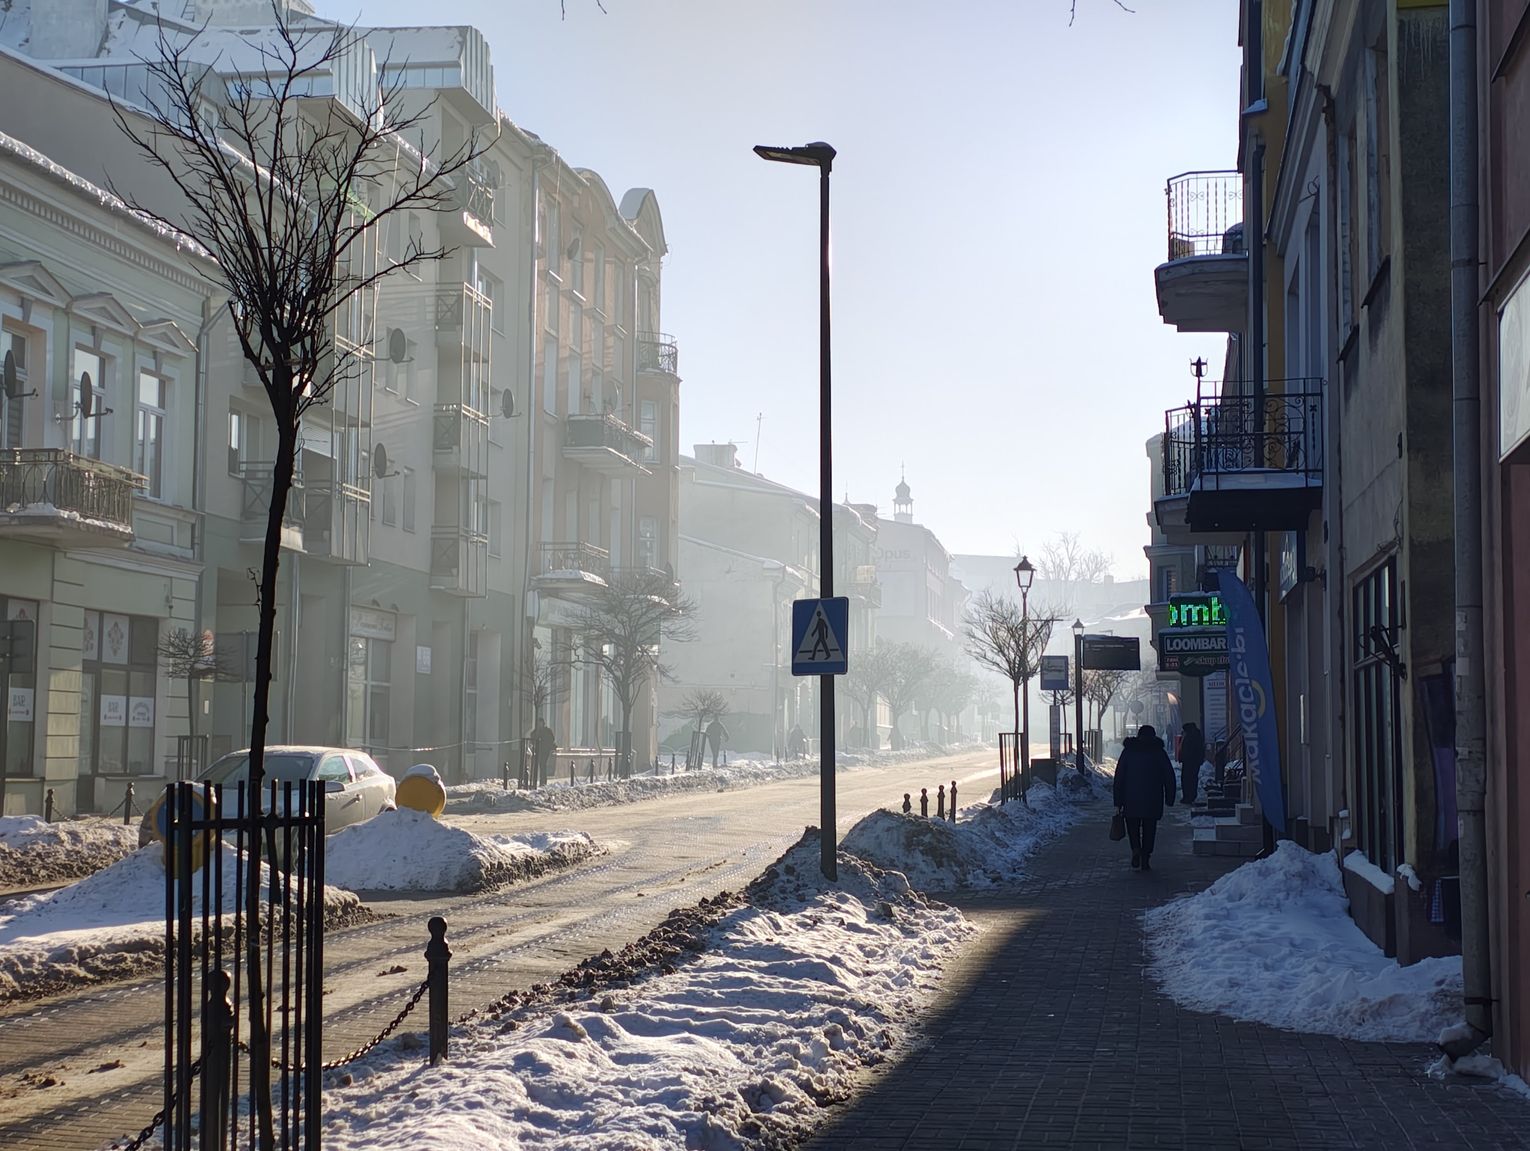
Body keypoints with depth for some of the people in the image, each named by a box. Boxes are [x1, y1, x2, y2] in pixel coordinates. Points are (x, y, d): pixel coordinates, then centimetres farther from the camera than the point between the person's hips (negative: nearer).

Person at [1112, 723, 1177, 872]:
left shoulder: (1128, 751, 5)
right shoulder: (1159, 752, 4)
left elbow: (1119, 777, 2)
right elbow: (1169, 777, 2)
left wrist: (1118, 803, 4)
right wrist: (1169, 800, 8)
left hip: (1131, 799, 0)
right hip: (1153, 800, 0)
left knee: (1133, 827, 13)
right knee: (1149, 829, 9)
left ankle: (1136, 850, -12)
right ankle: (1145, 861, 7)